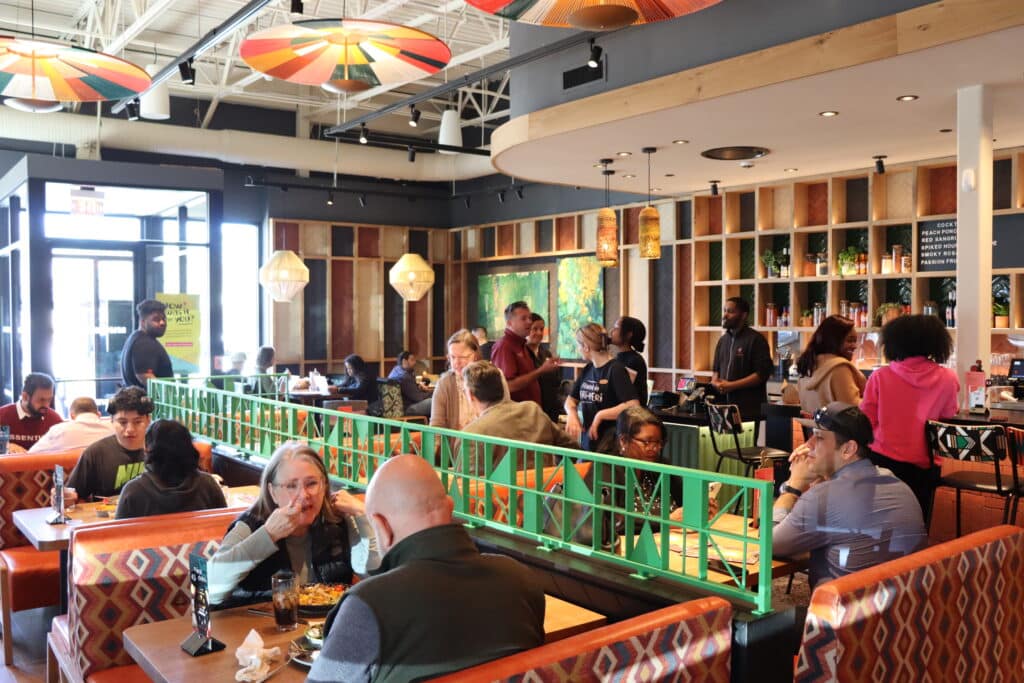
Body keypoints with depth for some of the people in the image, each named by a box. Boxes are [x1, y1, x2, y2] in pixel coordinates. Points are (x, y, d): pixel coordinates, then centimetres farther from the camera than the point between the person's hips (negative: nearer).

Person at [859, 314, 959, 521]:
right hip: (924, 464, 1)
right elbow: (948, 418, 8)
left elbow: (866, 422, -1)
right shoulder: (948, 379, -6)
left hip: (883, 459, -1)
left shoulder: (880, 376, -10)